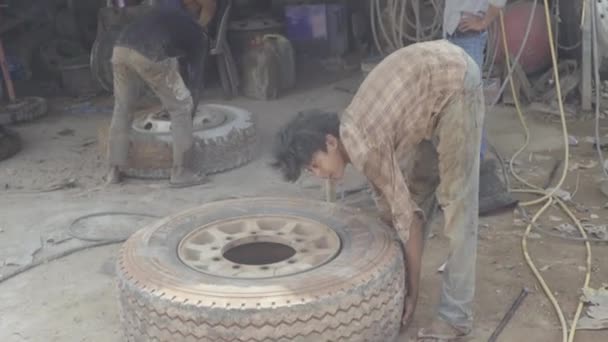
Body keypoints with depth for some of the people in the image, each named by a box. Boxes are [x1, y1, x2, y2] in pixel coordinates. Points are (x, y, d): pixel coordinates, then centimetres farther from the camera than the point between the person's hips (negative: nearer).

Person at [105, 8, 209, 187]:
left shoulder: (170, 19, 39)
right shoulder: (200, 37, 21)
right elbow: (195, 79, 19)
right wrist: (189, 117, 28)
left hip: (120, 49, 7)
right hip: (150, 56, -6)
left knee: (122, 108, 23)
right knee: (181, 108, 10)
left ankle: (114, 171, 27)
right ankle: (180, 172, 12)